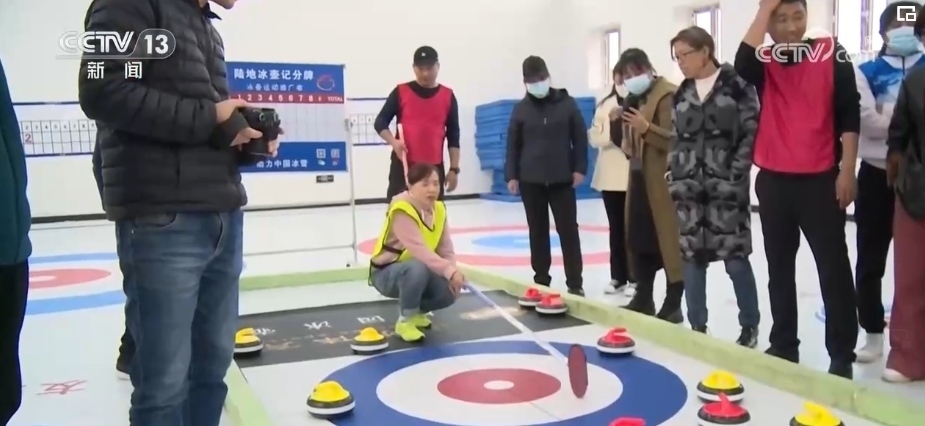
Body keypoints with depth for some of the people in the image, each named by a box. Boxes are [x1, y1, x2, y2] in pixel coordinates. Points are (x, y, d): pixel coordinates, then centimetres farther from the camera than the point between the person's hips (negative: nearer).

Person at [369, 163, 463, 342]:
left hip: (417, 273, 7)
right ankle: (405, 321, -16)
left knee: (450, 290, -19)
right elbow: (419, 250, -39)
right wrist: (450, 271, -45)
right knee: (418, 268, -38)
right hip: (386, 273, -6)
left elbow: (446, 250, -5)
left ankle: (416, 310, 13)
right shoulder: (402, 211, -27)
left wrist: (452, 272, -24)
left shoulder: (439, 209, -3)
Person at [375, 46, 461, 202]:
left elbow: (453, 136, 7)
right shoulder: (401, 92, 2)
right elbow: (380, 122, 4)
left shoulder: (448, 96, 6)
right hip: (403, 165, -1)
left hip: (434, 167, 2)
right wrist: (393, 141, -15)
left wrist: (454, 169, 1)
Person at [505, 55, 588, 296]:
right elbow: (513, 144, 6)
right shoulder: (521, 108, 4)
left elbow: (580, 138, 2)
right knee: (538, 232, 8)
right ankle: (541, 280, 18)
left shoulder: (567, 103, 1)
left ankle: (575, 283, 4)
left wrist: (579, 168, -4)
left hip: (562, 178, -1)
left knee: (568, 230, -1)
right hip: (530, 180, 1)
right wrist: (511, 175, 1)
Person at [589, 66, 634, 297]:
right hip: (610, 176, 4)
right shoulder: (605, 105, 7)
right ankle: (617, 277, 22)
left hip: (634, 175, -4)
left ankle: (634, 278, 12)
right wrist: (611, 126, -14)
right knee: (616, 227, 12)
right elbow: (594, 138, 2)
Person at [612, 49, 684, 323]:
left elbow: (675, 139, -20)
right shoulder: (636, 98, 17)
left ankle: (673, 303, 3)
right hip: (639, 177, 9)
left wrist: (647, 128, -29)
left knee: (668, 240, -4)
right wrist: (628, 142, 8)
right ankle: (644, 297, 22)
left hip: (663, 181, -9)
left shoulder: (668, 94, -11)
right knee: (638, 240, 12)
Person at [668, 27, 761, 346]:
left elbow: (751, 133, -6)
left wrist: (735, 176, -12)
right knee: (692, 257, 6)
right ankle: (697, 327, 17)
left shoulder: (736, 84, -3)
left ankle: (750, 326, 14)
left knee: (735, 257, -3)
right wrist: (674, 178, 5)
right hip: (688, 188, 5)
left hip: (726, 187, -5)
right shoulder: (682, 94, 13)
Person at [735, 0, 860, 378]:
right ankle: (783, 345, 23)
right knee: (779, 268, 11)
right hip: (772, 179, 3)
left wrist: (847, 169, -7)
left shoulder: (831, 53, 0)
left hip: (820, 179, -3)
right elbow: (741, 64, -20)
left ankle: (842, 355, 11)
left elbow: (849, 113, -1)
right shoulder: (762, 61, 6)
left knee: (833, 268, 1)